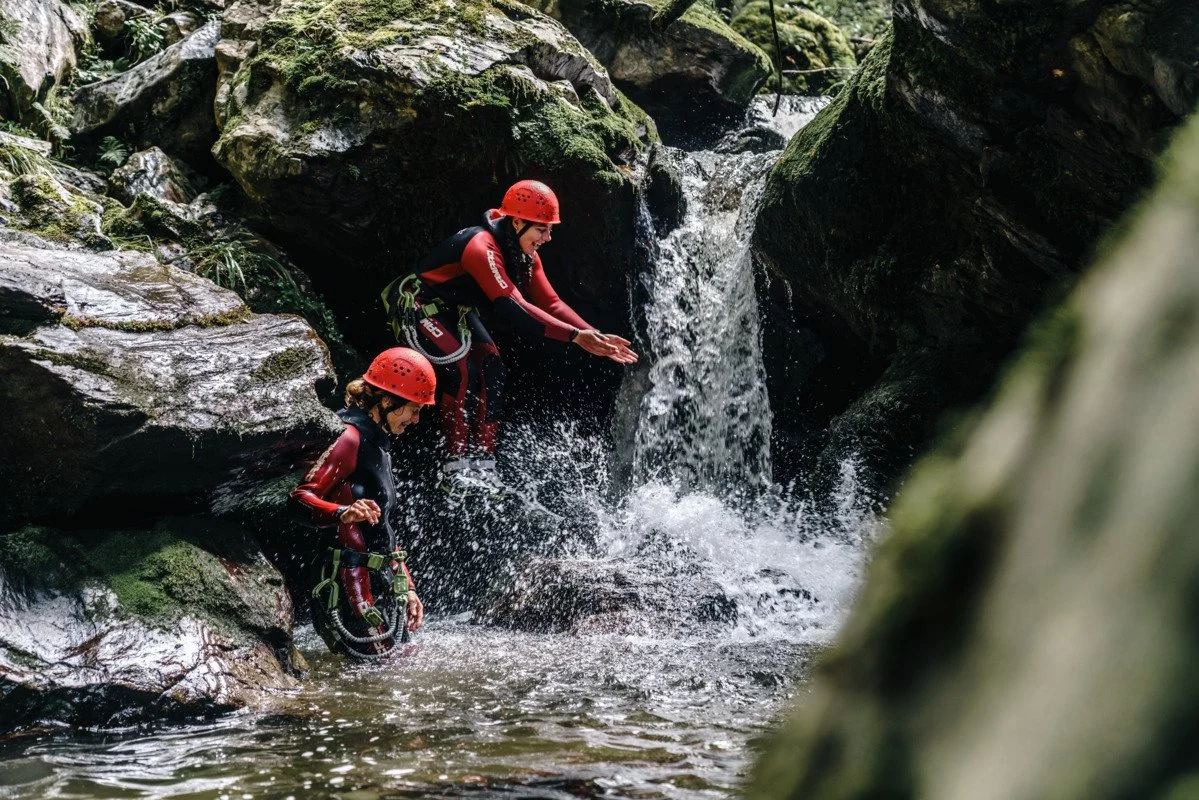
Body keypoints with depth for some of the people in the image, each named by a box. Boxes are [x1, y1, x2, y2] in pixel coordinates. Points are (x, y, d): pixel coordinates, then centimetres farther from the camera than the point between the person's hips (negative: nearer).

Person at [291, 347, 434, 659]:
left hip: (382, 587, 10)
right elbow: (302, 497, -21)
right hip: (353, 587, -10)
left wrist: (407, 588, 23)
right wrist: (343, 513, -39)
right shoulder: (350, 438, -9)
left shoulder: (378, 447, 22)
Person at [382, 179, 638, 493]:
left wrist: (595, 337, -22)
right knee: (461, 369, -24)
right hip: (417, 305, -9)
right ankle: (455, 469, -19)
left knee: (491, 368, -5)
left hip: (455, 310, 9)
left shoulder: (524, 256, -5)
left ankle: (483, 467, -3)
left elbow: (551, 303, -8)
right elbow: (513, 306, -43)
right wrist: (574, 335, -47)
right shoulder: (482, 247, -35)